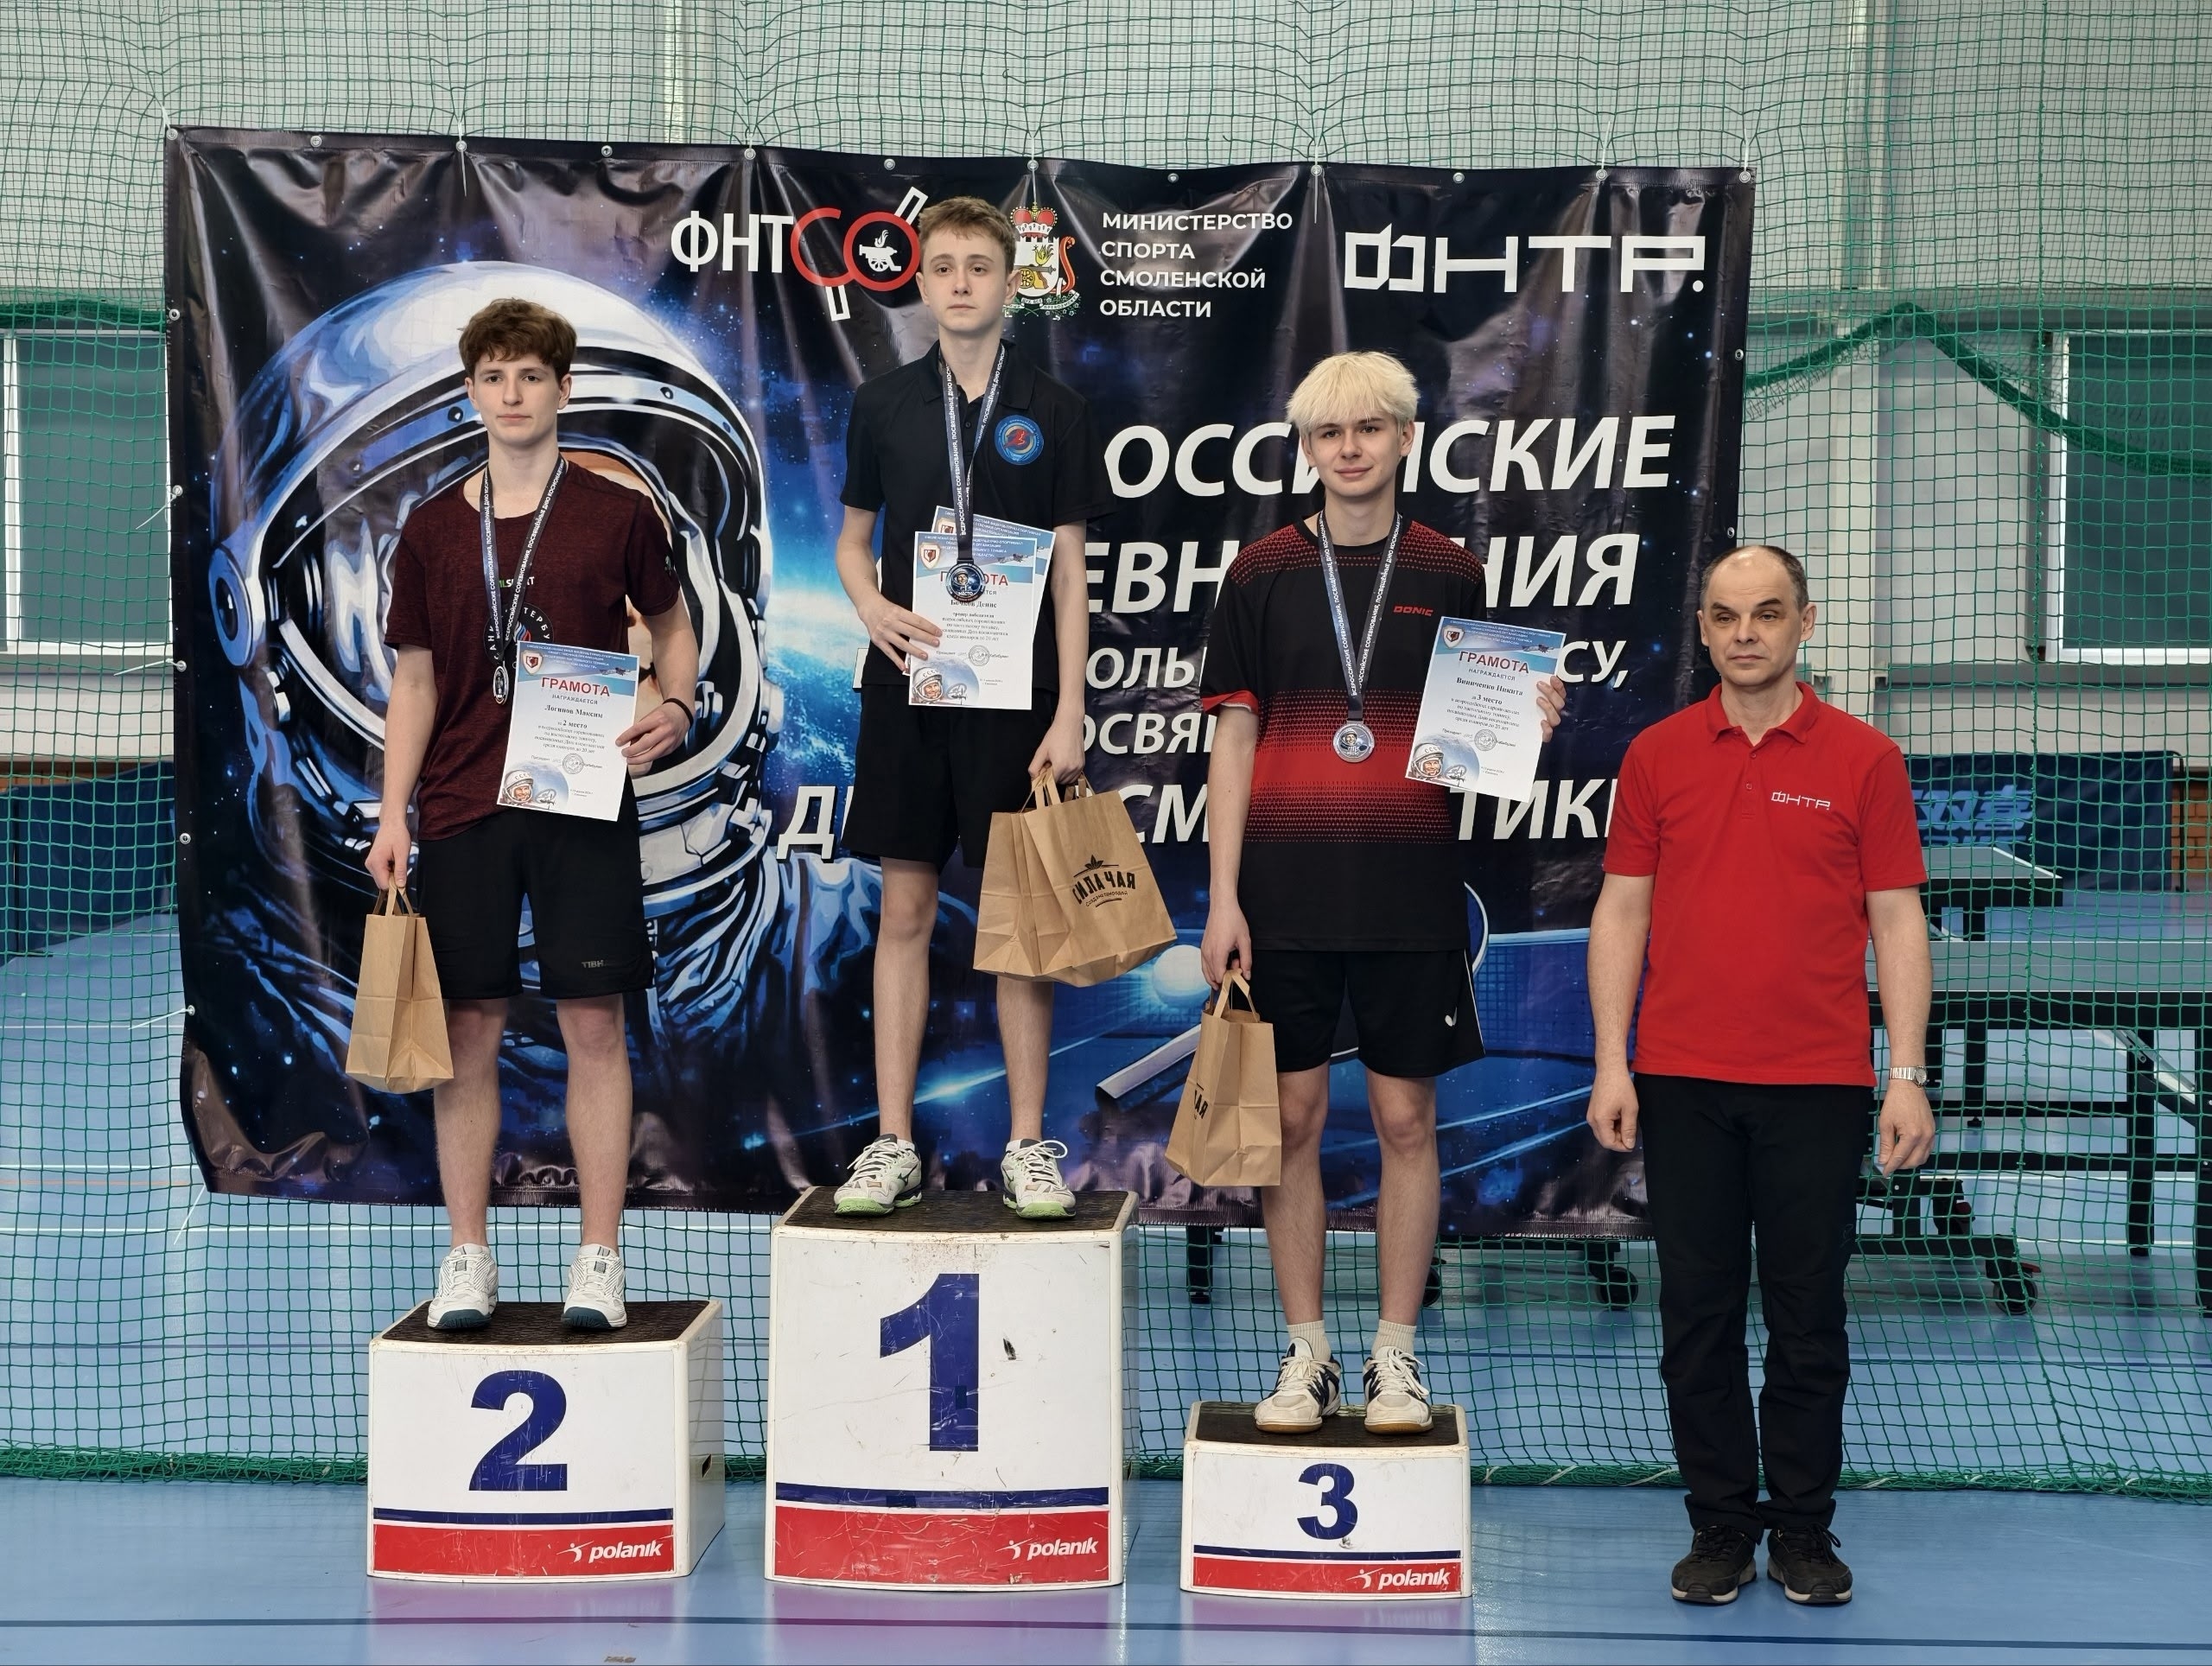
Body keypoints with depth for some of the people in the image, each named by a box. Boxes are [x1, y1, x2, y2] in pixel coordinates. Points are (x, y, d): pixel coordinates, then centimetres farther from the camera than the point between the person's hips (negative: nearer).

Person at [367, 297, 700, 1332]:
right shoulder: (432, 529, 8)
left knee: (594, 1022, -1)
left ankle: (599, 1258, 6)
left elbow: (672, 626, 14)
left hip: (584, 803, -2)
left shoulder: (617, 514, 2)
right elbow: (414, 681, 10)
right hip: (461, 808, 2)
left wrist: (674, 709, -6)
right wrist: (391, 815, 3)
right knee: (468, 1028, 3)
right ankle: (468, 1257, 13)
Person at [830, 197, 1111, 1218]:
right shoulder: (883, 406, 7)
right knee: (905, 911, 4)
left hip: (1016, 693, -1)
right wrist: (874, 607, -9)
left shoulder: (1051, 413, 2)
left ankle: (1027, 1146, 9)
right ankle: (894, 1144, 9)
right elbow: (853, 537, 14)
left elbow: (1069, 571, 1)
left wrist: (1068, 713, -6)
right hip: (908, 686, 2)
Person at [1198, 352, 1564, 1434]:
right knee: (1293, 1118, 4)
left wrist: (1526, 726, -13)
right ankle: (1306, 1354, 15)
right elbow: (1234, 739, 3)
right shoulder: (1262, 573, 4)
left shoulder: (1448, 576, 6)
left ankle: (1396, 1357, 14)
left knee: (1406, 1118, 4)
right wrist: (1223, 896, -3)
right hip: (1286, 889, 0)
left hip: (1410, 891, 0)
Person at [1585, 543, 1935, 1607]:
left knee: (1808, 1315, 5)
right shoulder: (1657, 755, 6)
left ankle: (1805, 1531, 16)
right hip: (1683, 1080, 1)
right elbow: (1622, 912, 6)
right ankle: (1721, 1527, 16)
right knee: (1698, 1312, 5)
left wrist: (1908, 1077, -7)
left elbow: (1896, 922, 0)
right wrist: (1611, 1065, -1)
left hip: (1816, 1084, -1)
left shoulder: (1863, 759, 1)